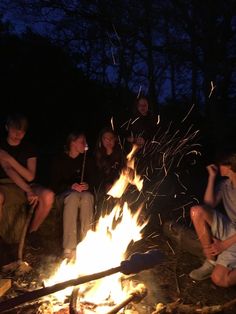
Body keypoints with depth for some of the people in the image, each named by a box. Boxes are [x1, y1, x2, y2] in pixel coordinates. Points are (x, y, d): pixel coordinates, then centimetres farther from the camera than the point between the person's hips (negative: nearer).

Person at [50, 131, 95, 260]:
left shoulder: (88, 159, 6)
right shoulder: (60, 160, -1)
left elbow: (93, 180, 6)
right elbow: (55, 184, -3)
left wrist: (87, 186, -16)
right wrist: (71, 186, -20)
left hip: (85, 192, 2)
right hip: (65, 193, -2)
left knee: (87, 197, -34)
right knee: (73, 197, -37)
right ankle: (69, 247, -41)